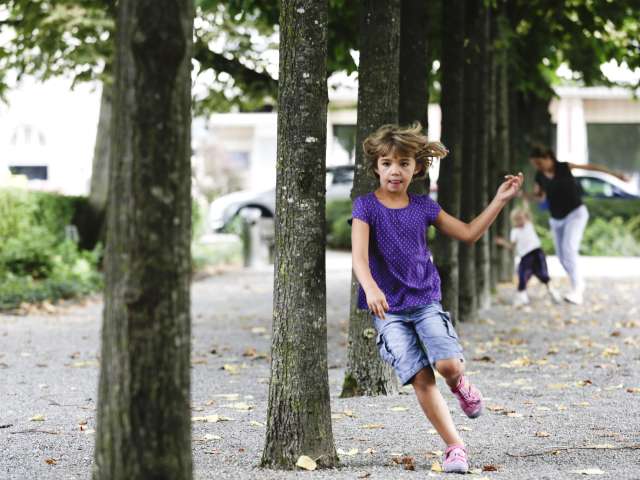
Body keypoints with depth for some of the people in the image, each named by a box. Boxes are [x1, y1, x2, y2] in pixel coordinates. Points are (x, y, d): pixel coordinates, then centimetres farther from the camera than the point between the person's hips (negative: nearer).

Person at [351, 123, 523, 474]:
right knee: (421, 378, -11)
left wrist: (500, 200, 7)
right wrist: (371, 289, -38)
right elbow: (359, 258, -18)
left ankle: (459, 386, 17)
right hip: (388, 311, -2)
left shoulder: (423, 206, 5)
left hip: (426, 301, 2)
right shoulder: (366, 206, -6)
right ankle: (455, 446, -2)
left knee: (449, 365, -20)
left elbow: (468, 234, 14)